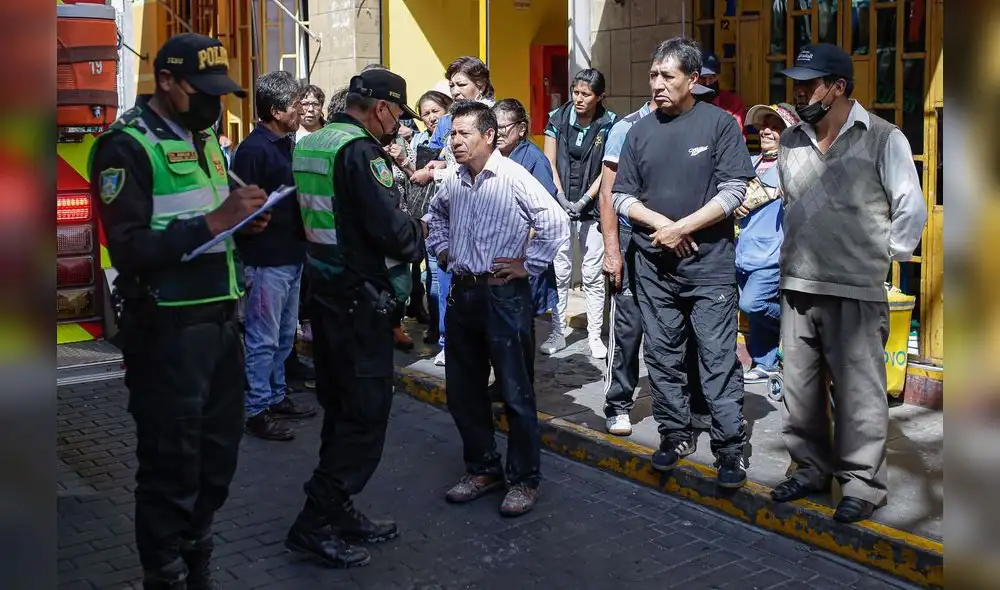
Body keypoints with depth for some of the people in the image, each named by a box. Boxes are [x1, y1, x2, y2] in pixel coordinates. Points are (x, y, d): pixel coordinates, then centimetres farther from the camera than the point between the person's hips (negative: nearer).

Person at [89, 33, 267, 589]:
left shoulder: (205, 136, 13)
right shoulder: (128, 145, -11)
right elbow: (129, 250, -19)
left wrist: (246, 215, 2)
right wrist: (214, 221, -25)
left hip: (221, 316, 8)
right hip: (169, 326, -8)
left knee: (219, 451, 17)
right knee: (170, 464, 4)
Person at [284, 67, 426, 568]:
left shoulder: (310, 144, 12)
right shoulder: (361, 151, -17)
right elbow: (392, 231, -23)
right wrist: (420, 233, -2)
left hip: (324, 293, 10)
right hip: (359, 300, -10)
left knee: (341, 409, 17)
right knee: (366, 414, -1)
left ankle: (337, 512, 25)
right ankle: (316, 522, 4)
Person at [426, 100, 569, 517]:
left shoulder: (513, 178, -13)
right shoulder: (453, 183, 8)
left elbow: (555, 222, -19)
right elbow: (436, 214, 30)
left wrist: (528, 265, -15)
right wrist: (441, 249, 18)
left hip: (504, 295, -7)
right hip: (461, 293, 7)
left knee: (515, 393, 1)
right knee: (462, 390, 14)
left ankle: (524, 479, 16)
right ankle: (482, 469, 30)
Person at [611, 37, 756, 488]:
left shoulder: (719, 124, -3)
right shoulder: (640, 131, 8)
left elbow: (733, 191, -8)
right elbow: (621, 196, 8)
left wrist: (682, 228, -13)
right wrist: (660, 224, -9)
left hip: (709, 265, -4)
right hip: (654, 266, 4)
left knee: (719, 360, -2)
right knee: (663, 357, 11)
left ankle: (731, 449, 7)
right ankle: (676, 435, 26)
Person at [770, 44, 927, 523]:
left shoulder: (883, 138, -7)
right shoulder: (790, 141, 9)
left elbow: (912, 208, -4)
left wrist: (885, 256, 1)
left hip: (855, 291, -5)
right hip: (797, 287, 6)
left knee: (859, 393, 1)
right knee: (800, 387, 12)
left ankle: (863, 484, 14)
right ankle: (811, 468, 28)